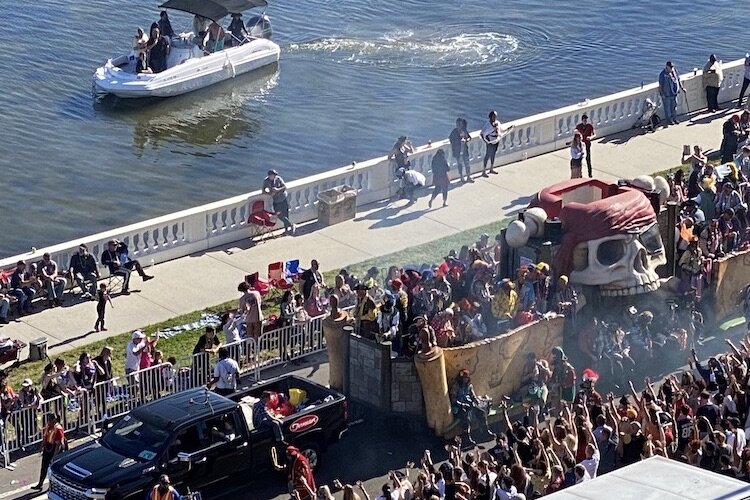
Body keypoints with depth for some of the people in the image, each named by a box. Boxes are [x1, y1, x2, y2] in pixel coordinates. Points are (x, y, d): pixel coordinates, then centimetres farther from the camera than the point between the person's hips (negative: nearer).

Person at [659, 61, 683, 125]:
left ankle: (674, 119, 28)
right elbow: (660, 85, -13)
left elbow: (678, 80, 15)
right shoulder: (663, 74, -16)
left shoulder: (674, 71, 2)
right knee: (667, 107, 4)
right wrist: (662, 94, -17)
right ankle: (668, 120, 15)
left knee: (674, 106, 15)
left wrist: (681, 88, 11)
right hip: (666, 94, -6)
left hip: (674, 93, 6)